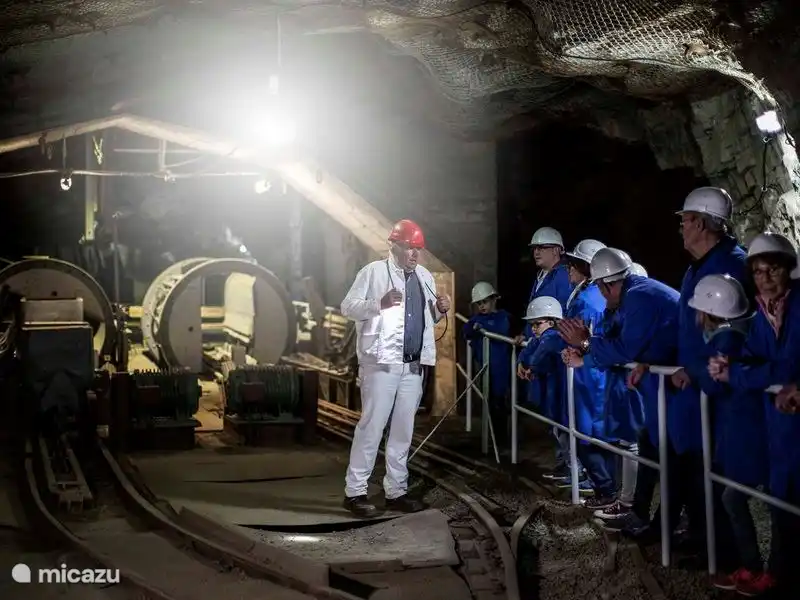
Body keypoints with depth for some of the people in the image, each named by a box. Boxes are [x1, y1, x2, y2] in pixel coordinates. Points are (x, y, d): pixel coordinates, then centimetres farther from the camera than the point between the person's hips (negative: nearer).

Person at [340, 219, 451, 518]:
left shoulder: (425, 276, 16)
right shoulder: (373, 272, -3)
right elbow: (347, 307, -7)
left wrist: (439, 310, 2)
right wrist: (379, 304, -22)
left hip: (414, 365, 6)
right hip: (382, 363, -6)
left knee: (403, 429, 9)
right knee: (372, 425, -6)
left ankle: (396, 491, 17)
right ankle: (355, 491, 0)